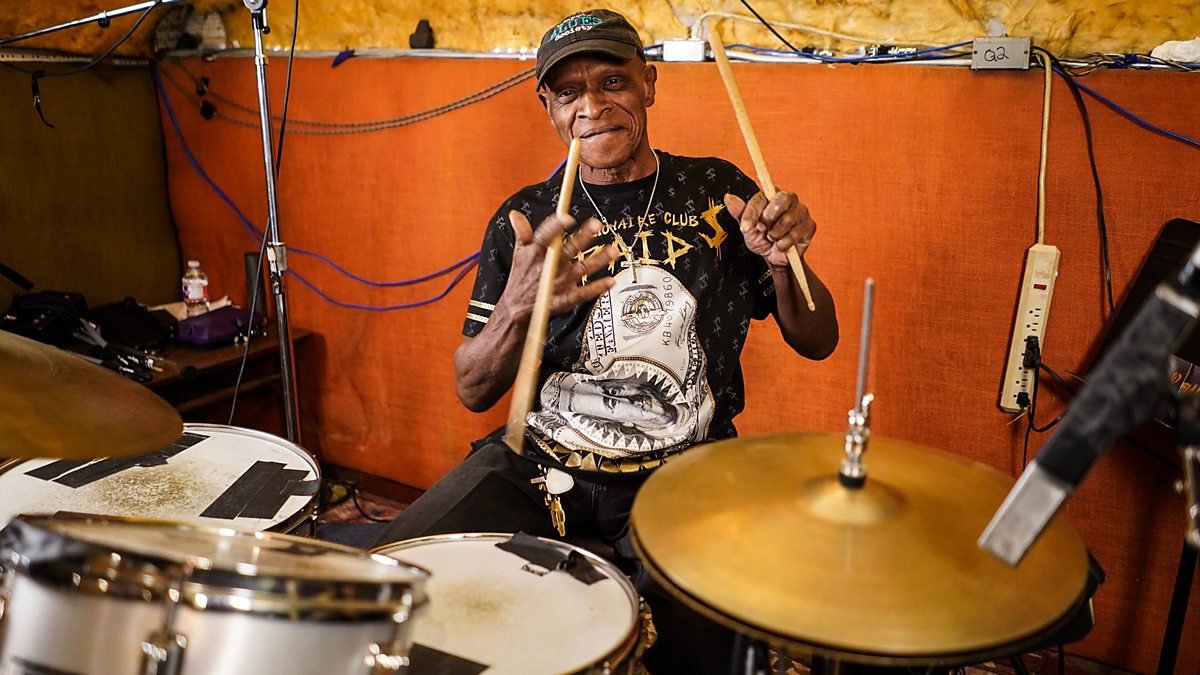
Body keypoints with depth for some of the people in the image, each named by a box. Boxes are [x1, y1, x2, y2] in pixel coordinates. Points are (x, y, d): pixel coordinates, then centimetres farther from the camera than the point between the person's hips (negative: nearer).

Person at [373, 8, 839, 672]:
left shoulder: (717, 192, 4)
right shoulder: (526, 220, 4)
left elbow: (816, 342, 7)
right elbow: (473, 391, 0)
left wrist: (784, 261, -16)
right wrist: (517, 309, -22)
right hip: (540, 461, 2)